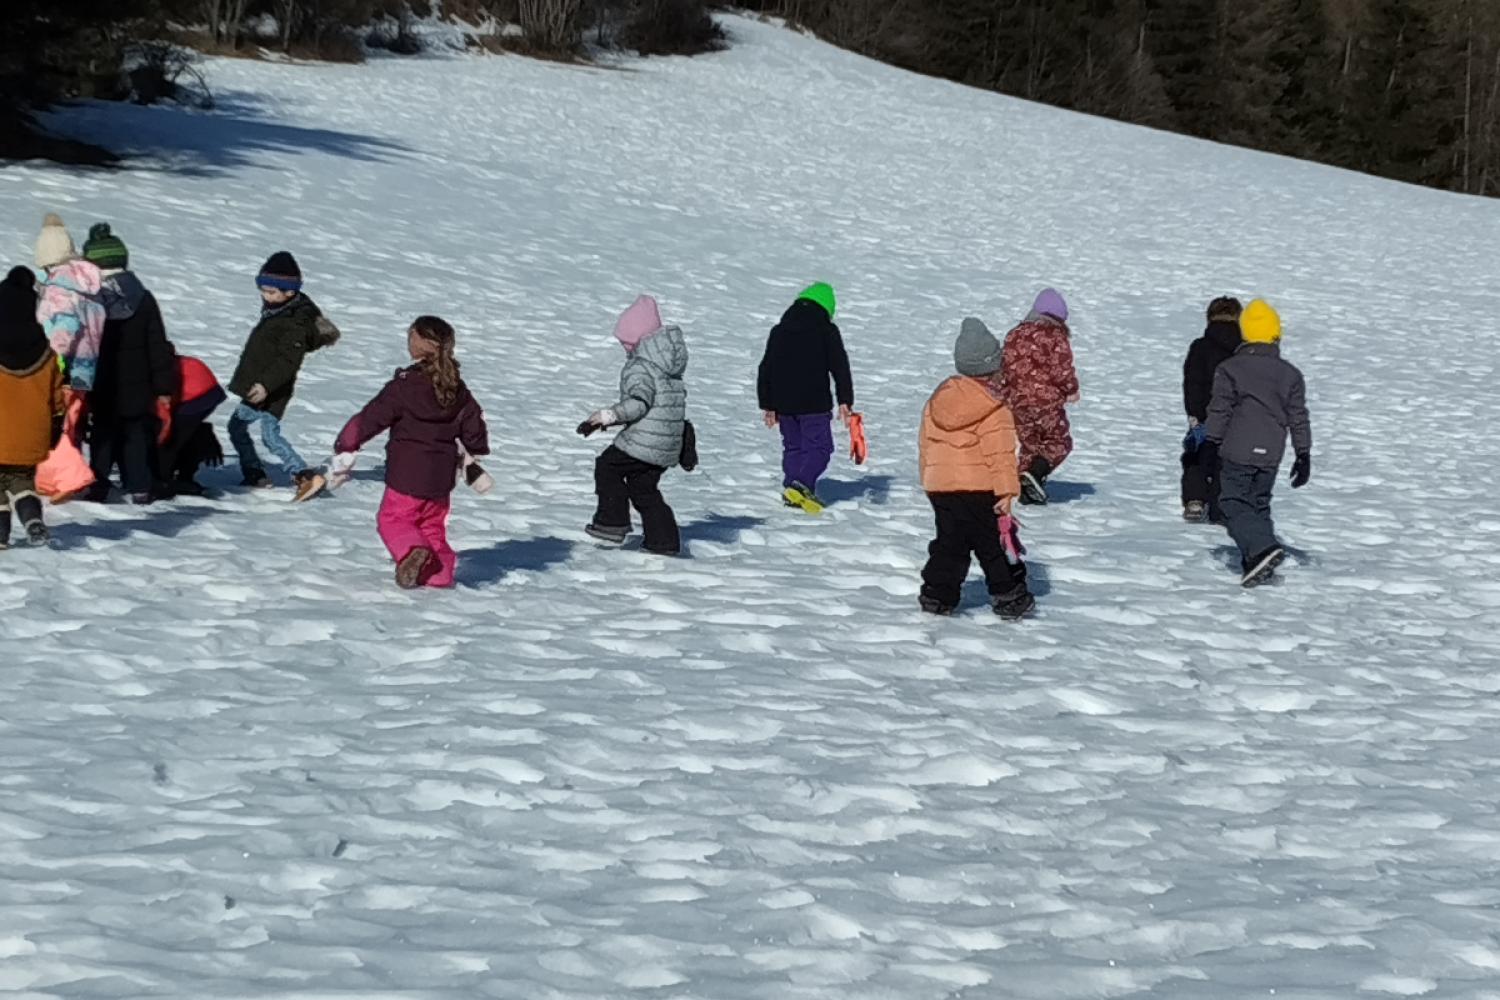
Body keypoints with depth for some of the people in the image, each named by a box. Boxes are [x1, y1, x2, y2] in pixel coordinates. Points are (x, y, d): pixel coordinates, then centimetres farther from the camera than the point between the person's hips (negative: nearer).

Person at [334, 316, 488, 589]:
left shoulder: (405, 386, -15)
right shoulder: (458, 390, 4)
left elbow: (371, 418, -13)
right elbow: (474, 426, 14)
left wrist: (346, 446, -4)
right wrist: (476, 459, 31)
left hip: (407, 474, -6)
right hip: (442, 475, 6)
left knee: (394, 519, 3)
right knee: (433, 525, 18)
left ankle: (412, 551, -23)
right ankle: (440, 572, 10)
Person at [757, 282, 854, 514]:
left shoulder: (778, 331, 13)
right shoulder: (827, 331, -3)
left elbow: (766, 370, 15)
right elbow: (840, 367, -7)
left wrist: (767, 405, 20)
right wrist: (845, 401, -5)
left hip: (784, 404, 5)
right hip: (815, 404, -5)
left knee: (793, 446, 16)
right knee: (818, 447, -1)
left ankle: (791, 491, 11)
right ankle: (802, 485, -22)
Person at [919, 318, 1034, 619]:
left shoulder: (938, 399, 10)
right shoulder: (993, 409, -10)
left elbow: (926, 446, 16)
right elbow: (1000, 453, -15)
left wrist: (929, 480, 24)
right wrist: (1007, 490, -13)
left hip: (938, 487, 5)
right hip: (979, 490, -5)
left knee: (949, 546, 12)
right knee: (996, 547, 4)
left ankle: (936, 596, 9)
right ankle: (1010, 597, 8)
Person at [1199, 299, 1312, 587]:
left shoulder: (1230, 369, -5)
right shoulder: (1290, 374, 6)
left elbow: (1219, 410, -6)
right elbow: (1298, 417, 7)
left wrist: (1211, 444, 0)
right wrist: (1303, 454, 11)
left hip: (1238, 452, -4)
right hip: (1270, 454, 4)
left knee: (1234, 503, -2)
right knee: (1259, 504, 16)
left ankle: (1263, 548, -24)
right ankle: (1257, 563, 10)